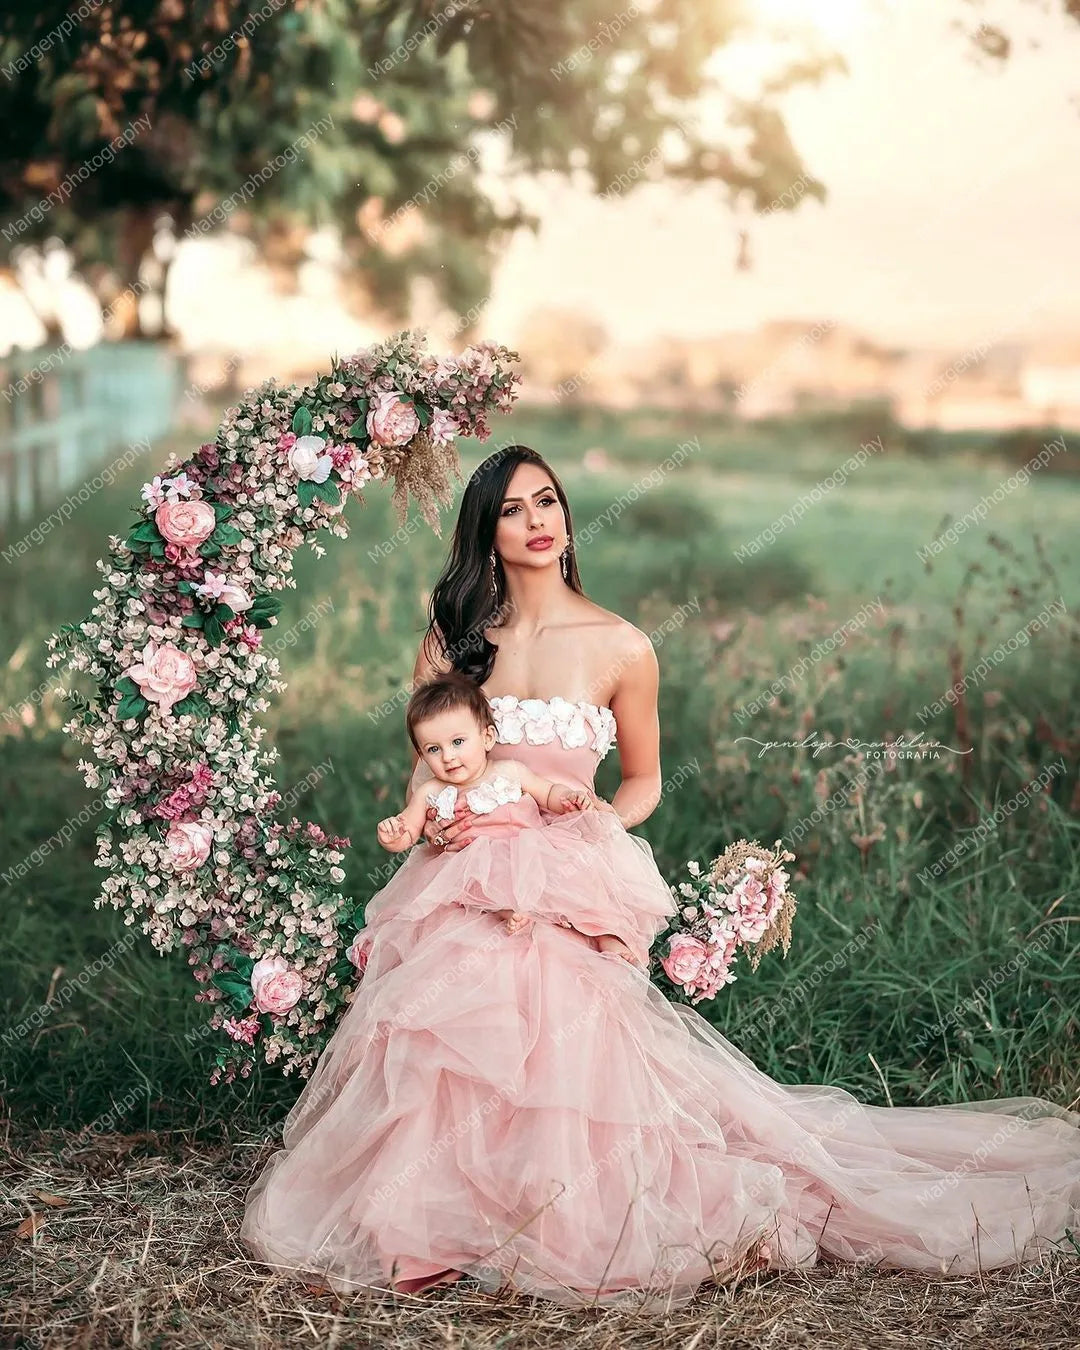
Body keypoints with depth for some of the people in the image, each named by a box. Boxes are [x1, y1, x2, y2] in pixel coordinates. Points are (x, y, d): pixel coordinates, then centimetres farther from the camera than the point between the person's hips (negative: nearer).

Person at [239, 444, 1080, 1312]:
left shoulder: (621, 647, 0)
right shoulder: (451, 640, 6)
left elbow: (643, 781, 12)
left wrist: (587, 834, -6)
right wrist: (433, 824, -7)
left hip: (568, 903, -2)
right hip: (461, 891, 2)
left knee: (562, 1066, -11)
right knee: (440, 1058, -7)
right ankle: (435, 1224, 17)